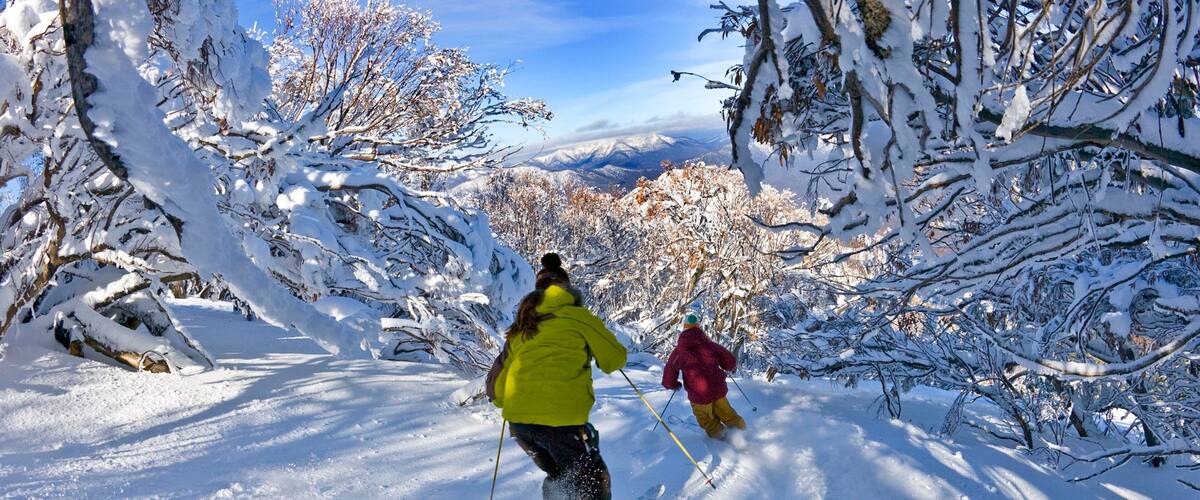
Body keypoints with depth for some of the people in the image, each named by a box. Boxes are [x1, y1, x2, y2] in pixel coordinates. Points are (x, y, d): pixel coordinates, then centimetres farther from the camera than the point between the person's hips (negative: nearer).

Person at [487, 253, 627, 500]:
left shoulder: (521, 327, 17)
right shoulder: (577, 316, 2)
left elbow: (496, 389, 18)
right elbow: (615, 359, 7)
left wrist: (503, 400, 40)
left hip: (517, 420, 6)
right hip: (561, 421, -5)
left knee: (558, 477, 27)